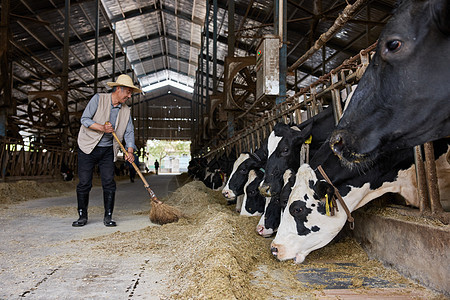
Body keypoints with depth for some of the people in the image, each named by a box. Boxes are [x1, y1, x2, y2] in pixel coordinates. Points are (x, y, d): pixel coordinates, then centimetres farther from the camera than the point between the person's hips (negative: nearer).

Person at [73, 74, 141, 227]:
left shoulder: (126, 111, 5)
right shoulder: (99, 99, -7)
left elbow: (129, 132, 2)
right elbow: (85, 119, -12)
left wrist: (130, 151, -13)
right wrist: (102, 128, -26)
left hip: (107, 151, 3)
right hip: (88, 148, -3)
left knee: (109, 183, -4)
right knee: (84, 183, 0)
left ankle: (108, 217, 7)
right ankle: (82, 216, 14)